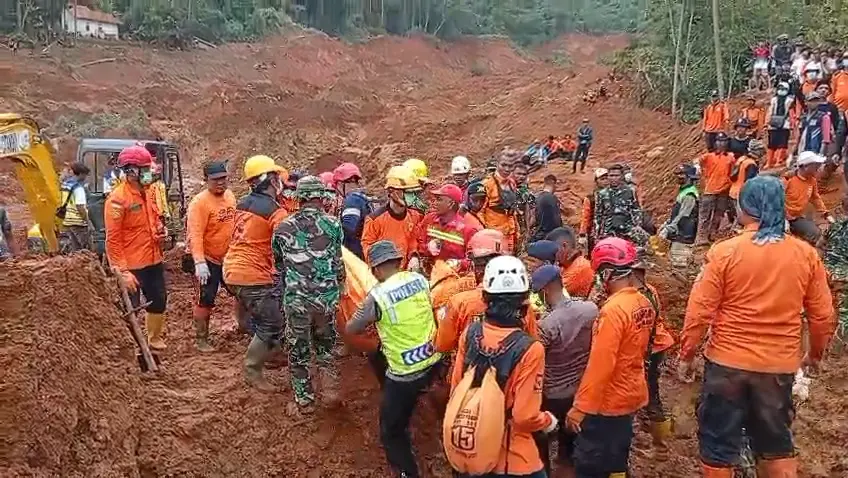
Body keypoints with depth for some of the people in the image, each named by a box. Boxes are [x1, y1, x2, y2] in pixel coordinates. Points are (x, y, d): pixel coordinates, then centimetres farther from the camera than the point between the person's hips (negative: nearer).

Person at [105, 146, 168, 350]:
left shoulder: (148, 193, 6)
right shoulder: (117, 199, -18)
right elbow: (113, 240, -19)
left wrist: (160, 229, 1)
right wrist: (123, 271, -22)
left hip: (153, 260, 8)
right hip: (131, 265, -8)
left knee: (159, 301, 21)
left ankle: (155, 338, 41)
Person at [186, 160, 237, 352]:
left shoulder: (230, 195, 3)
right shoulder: (200, 202, -21)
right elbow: (195, 235, -28)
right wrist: (199, 262, -35)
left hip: (229, 257, 8)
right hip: (208, 259, -7)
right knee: (206, 300, -3)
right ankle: (201, 339, 12)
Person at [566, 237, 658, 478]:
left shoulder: (614, 309, -25)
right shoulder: (646, 300, 0)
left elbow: (600, 365, -24)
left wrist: (580, 406, -18)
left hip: (608, 402, -8)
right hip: (631, 394, 8)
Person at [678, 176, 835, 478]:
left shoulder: (725, 252, -13)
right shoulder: (806, 254, -3)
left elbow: (700, 311, -11)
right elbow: (823, 315, 4)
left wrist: (686, 355, 1)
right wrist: (815, 353, 22)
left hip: (728, 363, -3)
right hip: (780, 366, 3)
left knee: (718, 441, 12)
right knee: (776, 441, 22)